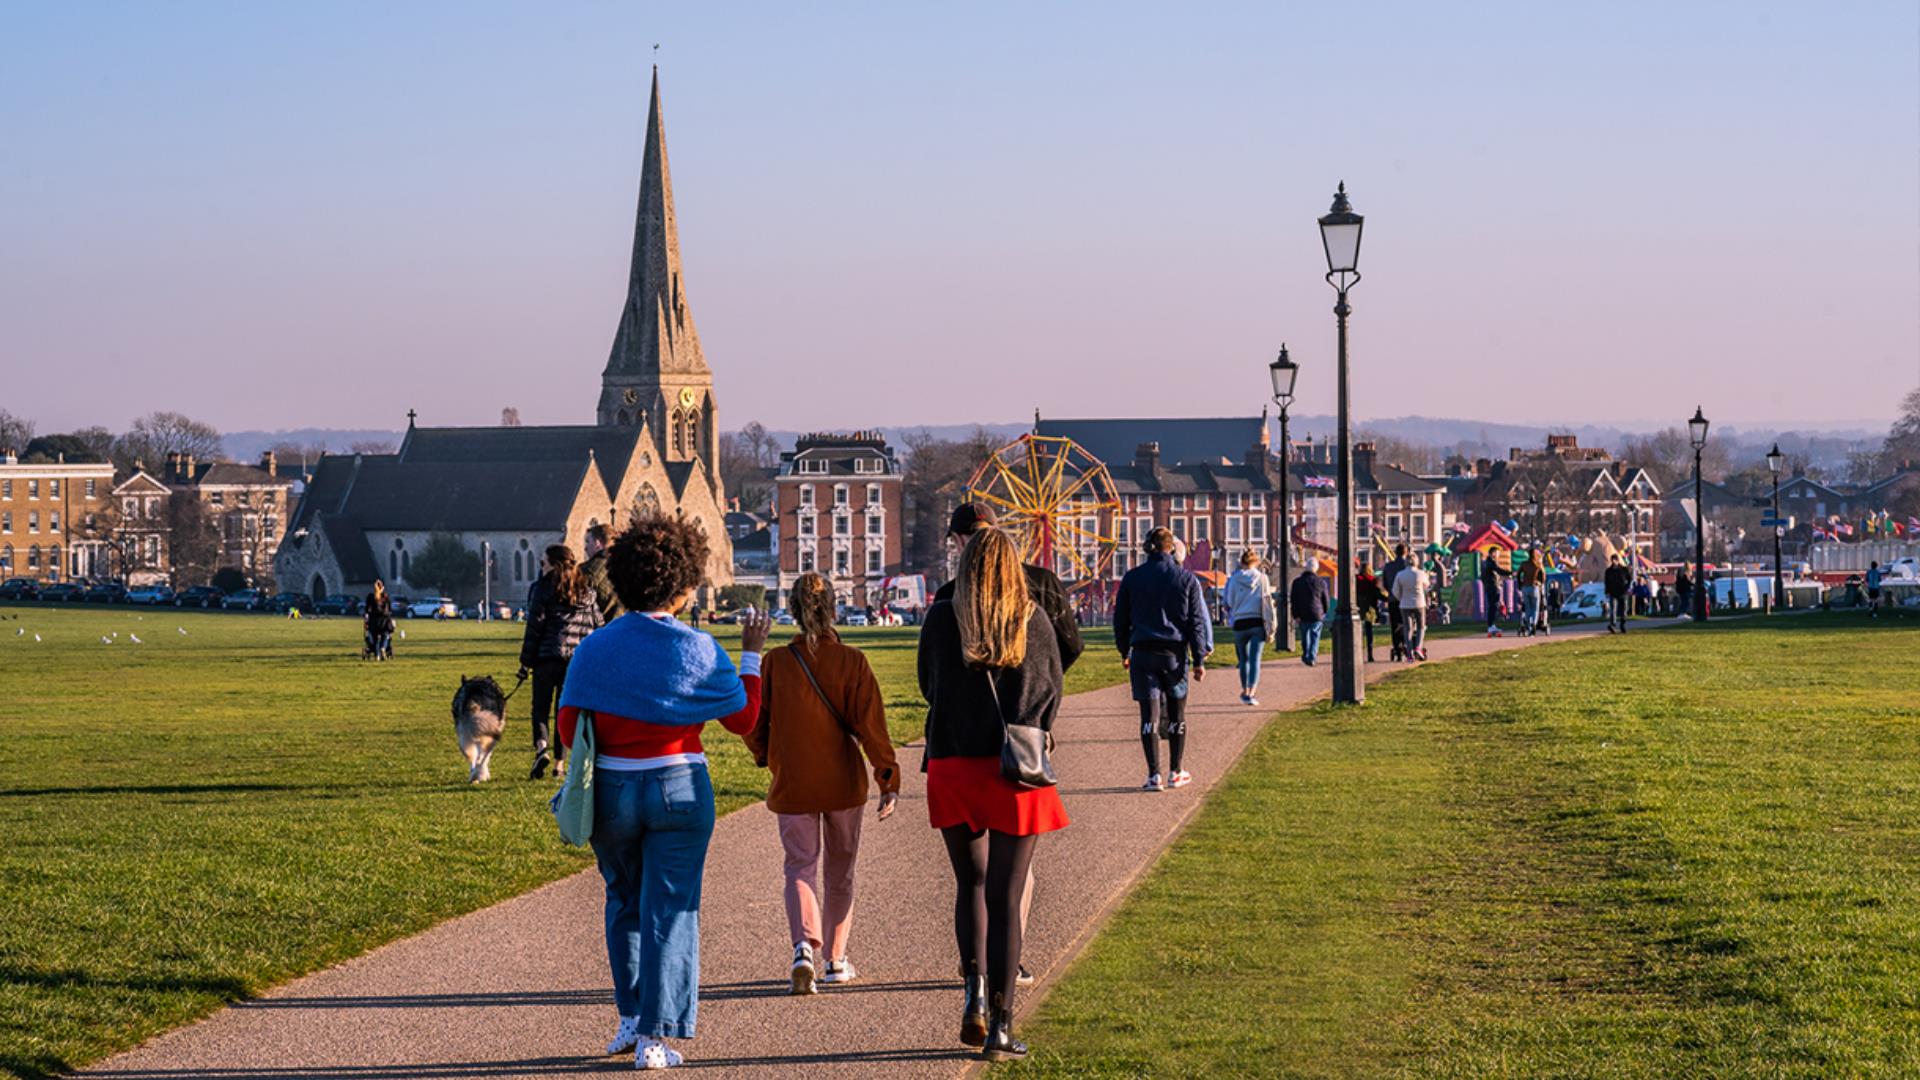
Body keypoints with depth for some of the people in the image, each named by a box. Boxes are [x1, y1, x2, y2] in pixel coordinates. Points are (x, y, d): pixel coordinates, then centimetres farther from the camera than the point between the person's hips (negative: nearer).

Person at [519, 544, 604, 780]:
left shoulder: (541, 588, -5)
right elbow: (597, 624, 10)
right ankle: (561, 763, 7)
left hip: (548, 655, -3)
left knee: (541, 707, 5)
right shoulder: (586, 590, 9)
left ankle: (541, 747, -20)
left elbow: (534, 627, -6)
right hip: (579, 658, 4)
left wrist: (526, 661, -1)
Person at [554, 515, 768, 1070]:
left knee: (624, 900, 21)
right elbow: (744, 717, 1)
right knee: (669, 910, 3)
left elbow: (569, 729, -6)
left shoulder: (595, 649, -3)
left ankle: (631, 1017, 22)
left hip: (610, 790, 2)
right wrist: (751, 656, 13)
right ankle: (654, 1037, 0)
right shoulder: (698, 649, -8)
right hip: (680, 792, -2)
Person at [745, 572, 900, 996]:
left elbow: (754, 725, -1)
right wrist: (889, 779, -10)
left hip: (792, 785, 0)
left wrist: (770, 759, 18)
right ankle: (835, 960, 25)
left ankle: (805, 947, -21)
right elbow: (870, 723, -13)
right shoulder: (851, 662, -9)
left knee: (801, 866, 5)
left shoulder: (775, 663, -6)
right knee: (840, 868, 16)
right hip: (843, 784, 0)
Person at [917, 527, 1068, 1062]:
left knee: (970, 883, 19)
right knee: (1005, 895, 3)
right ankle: (1000, 1024, 1)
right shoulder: (1034, 620, 0)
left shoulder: (941, 618, -1)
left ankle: (976, 986, -2)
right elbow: (1054, 689, 10)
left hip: (952, 765, 1)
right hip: (1019, 774, -1)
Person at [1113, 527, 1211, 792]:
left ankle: (1154, 776, -6)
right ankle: (1175, 773, 17)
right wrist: (1199, 660, 1)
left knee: (1149, 715, -1)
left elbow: (1120, 618, 7)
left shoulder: (1132, 578, 2)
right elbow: (1196, 621, -1)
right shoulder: (1186, 578, 0)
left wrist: (1124, 651, 18)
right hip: (1175, 653, 0)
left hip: (1143, 653, 0)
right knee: (1176, 714, 12)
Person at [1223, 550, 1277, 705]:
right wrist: (1270, 629, -2)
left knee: (1243, 659, 16)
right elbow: (1267, 604, -3)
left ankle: (1244, 691, 22)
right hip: (1257, 623, -1)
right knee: (1255, 659, -2)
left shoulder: (1234, 579, -1)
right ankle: (1251, 693, -14)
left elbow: (1230, 603, 6)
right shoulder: (1262, 579, -2)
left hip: (1240, 624, 1)